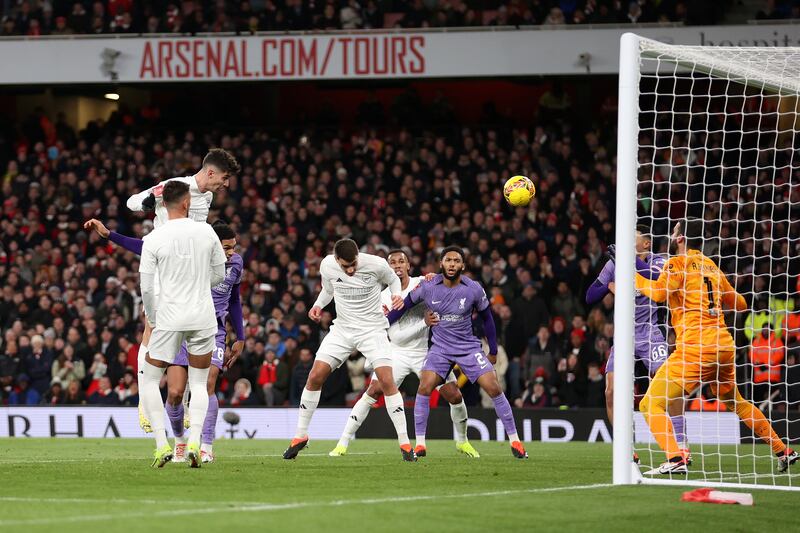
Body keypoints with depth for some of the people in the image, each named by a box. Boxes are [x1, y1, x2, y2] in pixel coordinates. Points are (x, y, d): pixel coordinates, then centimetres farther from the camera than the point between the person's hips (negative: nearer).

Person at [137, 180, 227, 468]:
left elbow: (146, 287, -6)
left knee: (149, 380, 11)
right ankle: (194, 442, -4)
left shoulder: (153, 239, -8)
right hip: (203, 319, 2)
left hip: (169, 319, -2)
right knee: (199, 383, 13)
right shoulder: (206, 231, -1)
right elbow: (219, 274, 9)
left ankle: (162, 444, -2)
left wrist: (153, 319, 10)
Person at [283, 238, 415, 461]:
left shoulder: (376, 265, -16)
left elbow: (393, 280, 5)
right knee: (315, 376, -7)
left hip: (373, 329, -3)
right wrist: (318, 306, -2)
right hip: (342, 329, 3)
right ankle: (300, 436, 8)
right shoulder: (327, 266, -7)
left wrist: (397, 296, -15)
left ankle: (405, 443, -10)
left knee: (387, 381, -17)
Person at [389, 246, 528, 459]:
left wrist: (493, 350, 8)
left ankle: (515, 441, 0)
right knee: (424, 387, -20)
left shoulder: (474, 289, -11)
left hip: (469, 347, 0)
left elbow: (487, 317, 4)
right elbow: (405, 305, 5)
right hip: (440, 348, 0)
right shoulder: (427, 287, -11)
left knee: (494, 388, -11)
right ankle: (419, 444, -10)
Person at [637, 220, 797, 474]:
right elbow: (739, 304, 28)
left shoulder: (679, 262, -1)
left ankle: (675, 459, -32)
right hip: (725, 346, 8)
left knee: (651, 405, -9)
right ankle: (783, 451, 33)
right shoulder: (712, 266, 19)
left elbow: (659, 293, -18)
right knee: (735, 402, 31)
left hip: (696, 346, -8)